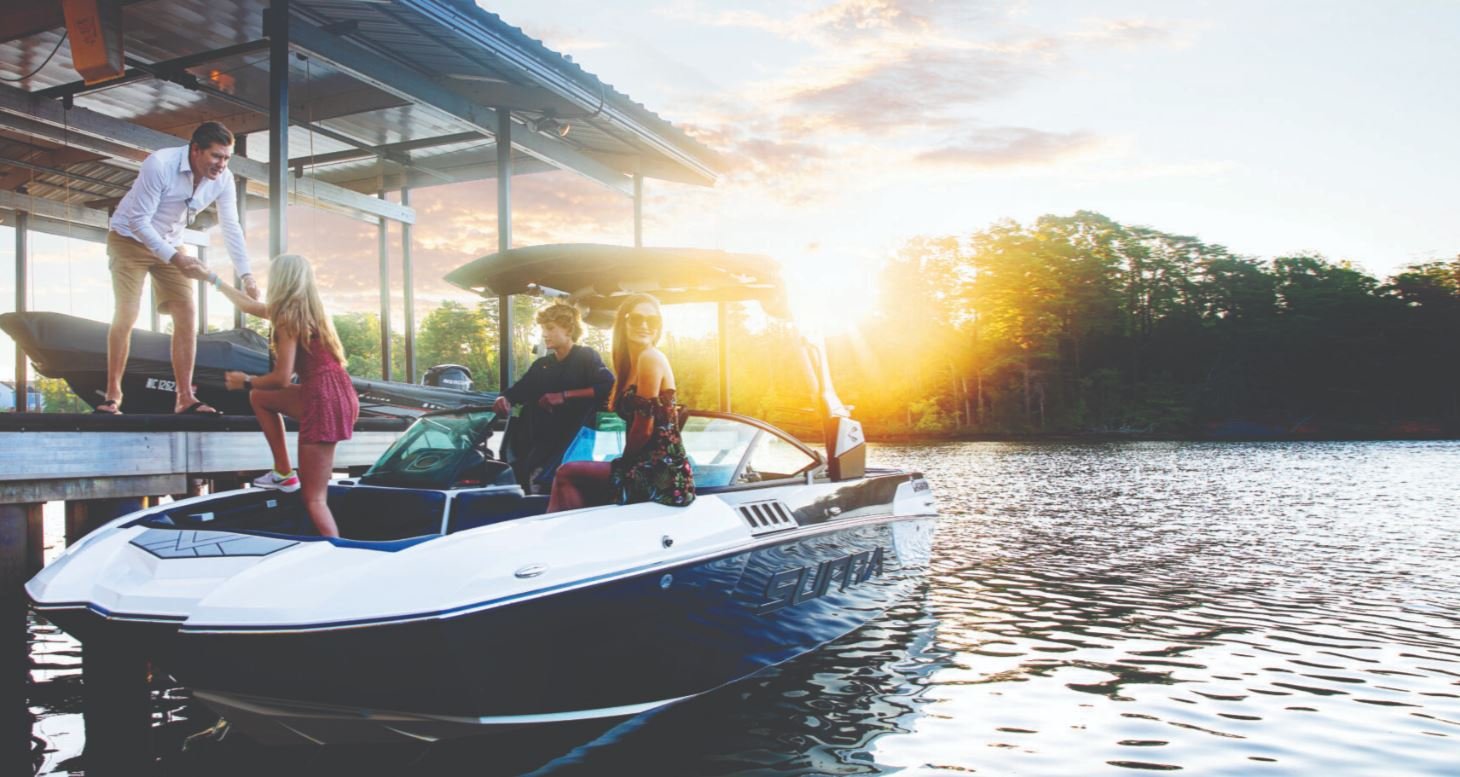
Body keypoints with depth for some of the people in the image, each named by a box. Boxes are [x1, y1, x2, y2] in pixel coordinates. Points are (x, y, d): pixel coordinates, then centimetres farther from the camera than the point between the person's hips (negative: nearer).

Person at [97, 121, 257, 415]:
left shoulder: (223, 179, -15)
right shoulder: (159, 164, -30)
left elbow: (231, 227, -10)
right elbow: (139, 221, -27)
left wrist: (246, 275, -19)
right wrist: (176, 259, -36)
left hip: (169, 245, 5)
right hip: (129, 238, -5)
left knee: (187, 315, -6)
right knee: (126, 314, -13)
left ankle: (185, 397, -3)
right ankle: (112, 395, -2)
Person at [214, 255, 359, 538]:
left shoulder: (289, 317, -8)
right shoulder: (305, 309, 19)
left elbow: (282, 378, -12)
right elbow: (250, 305, 35)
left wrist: (245, 382, 7)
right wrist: (214, 280, 45)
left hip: (324, 399, -9)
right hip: (334, 393, 9)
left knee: (313, 498, -5)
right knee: (259, 397, 25)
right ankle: (284, 474, 21)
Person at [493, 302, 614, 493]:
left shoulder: (586, 357, 4)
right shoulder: (541, 365, 23)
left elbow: (609, 386, -12)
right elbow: (518, 390, 14)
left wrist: (564, 396, -17)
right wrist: (504, 399, -10)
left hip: (573, 437, -6)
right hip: (540, 439, 6)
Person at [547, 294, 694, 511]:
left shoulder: (650, 357, -11)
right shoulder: (630, 364, 17)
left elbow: (644, 428, -13)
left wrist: (624, 461, 2)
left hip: (662, 475, -9)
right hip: (650, 469, 9)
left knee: (567, 474, -6)